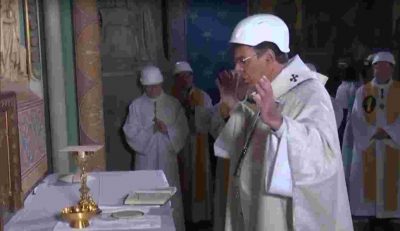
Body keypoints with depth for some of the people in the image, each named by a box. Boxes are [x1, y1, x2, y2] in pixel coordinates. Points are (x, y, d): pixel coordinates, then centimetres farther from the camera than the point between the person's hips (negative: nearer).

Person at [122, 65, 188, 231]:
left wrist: (167, 130, -15)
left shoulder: (173, 104, 5)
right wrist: (151, 130, -15)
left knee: (171, 197, 3)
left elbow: (183, 130, 2)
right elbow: (130, 132, -4)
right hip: (145, 159, 0)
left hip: (167, 157, 0)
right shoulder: (136, 105, 3)